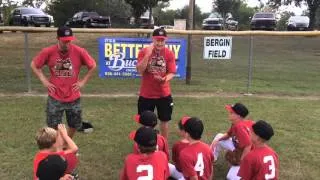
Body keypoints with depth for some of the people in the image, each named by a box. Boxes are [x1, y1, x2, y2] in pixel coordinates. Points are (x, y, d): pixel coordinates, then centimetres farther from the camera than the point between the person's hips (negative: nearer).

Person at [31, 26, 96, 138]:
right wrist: (44, 81, -4)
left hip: (73, 97, 1)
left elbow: (93, 66, 2)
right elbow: (34, 65, 4)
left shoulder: (79, 52, -12)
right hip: (55, 98, -1)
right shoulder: (48, 52, -11)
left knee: (75, 125, 15)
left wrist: (83, 81, -3)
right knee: (53, 127, 5)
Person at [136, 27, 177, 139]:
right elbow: (140, 70, -18)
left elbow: (172, 72, -5)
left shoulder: (169, 53, -4)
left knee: (164, 120, 14)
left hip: (164, 94, 1)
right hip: (146, 94, -1)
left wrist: (166, 79, -27)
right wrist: (148, 54, -26)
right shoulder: (144, 51, -7)